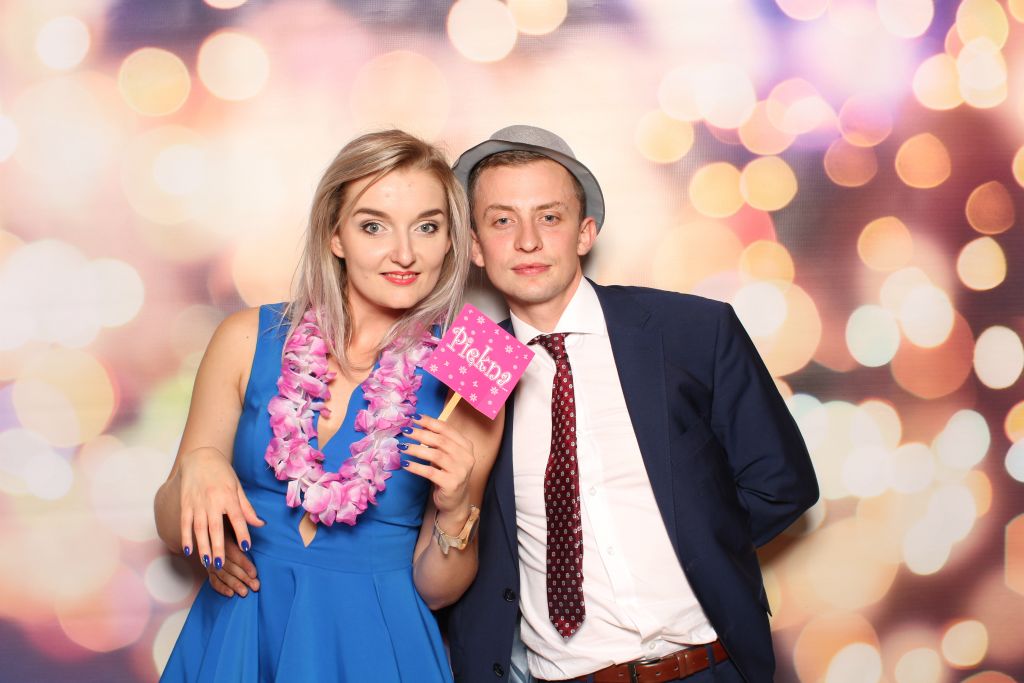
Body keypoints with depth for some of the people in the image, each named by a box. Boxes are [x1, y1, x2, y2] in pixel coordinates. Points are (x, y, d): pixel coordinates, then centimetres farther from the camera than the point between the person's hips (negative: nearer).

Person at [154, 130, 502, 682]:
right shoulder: (248, 340, -7)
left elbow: (434, 590, -2)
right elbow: (174, 532, 0)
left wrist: (455, 511, -21)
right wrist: (194, 468, -19)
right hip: (239, 635, 1)